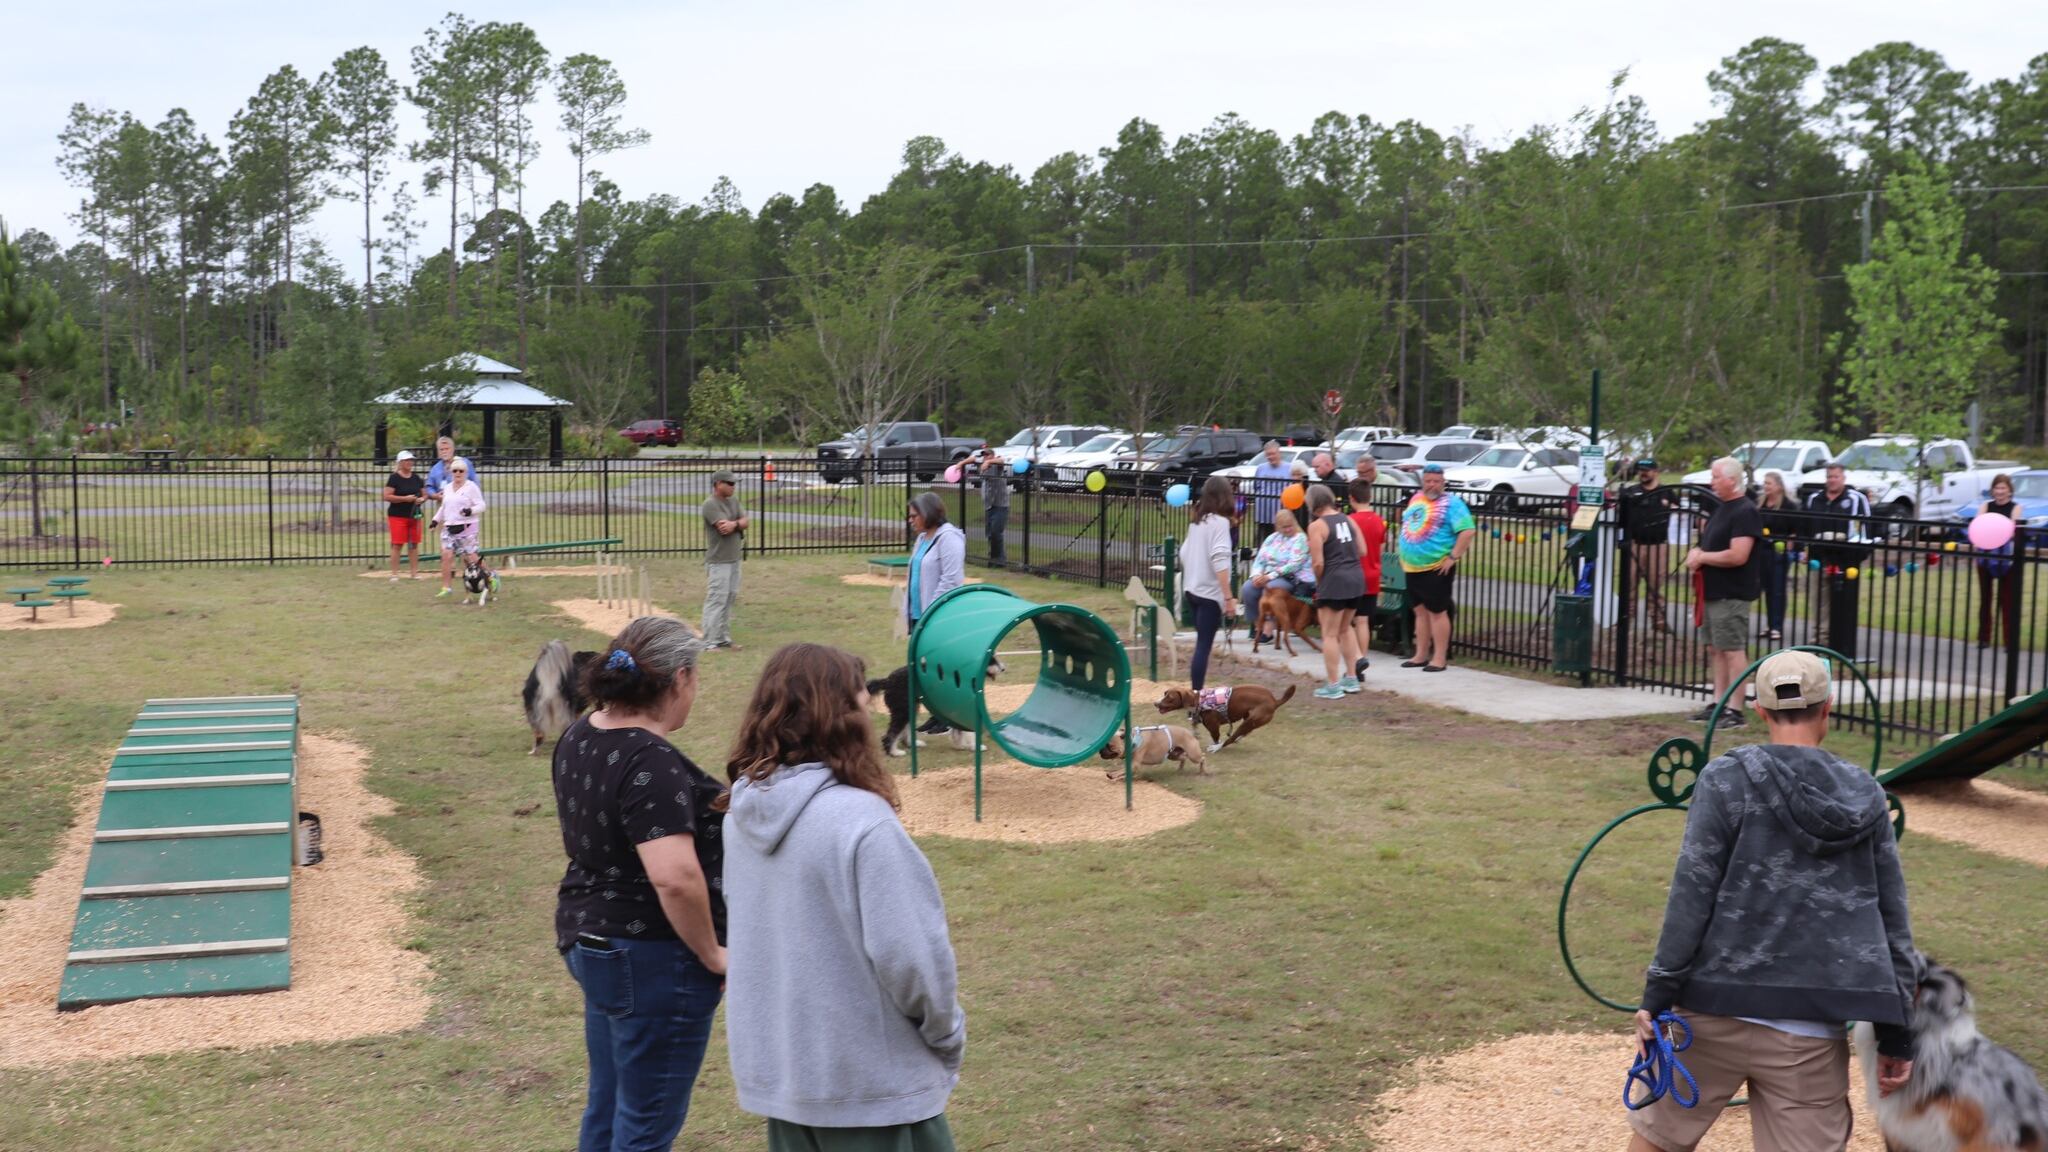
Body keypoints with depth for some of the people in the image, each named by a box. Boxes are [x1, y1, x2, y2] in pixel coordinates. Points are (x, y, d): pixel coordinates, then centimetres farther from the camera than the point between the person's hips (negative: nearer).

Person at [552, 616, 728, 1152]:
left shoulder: (579, 738, 4)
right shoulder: (652, 764, -25)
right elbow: (675, 877, -34)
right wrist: (711, 953, -19)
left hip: (589, 939, 9)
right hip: (651, 959, -9)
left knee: (607, 1107, 22)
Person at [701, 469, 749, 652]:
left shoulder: (733, 501, 12)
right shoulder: (710, 504, -14)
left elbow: (745, 521, 3)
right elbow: (723, 528, -23)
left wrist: (734, 524, -16)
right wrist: (739, 523, -7)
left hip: (734, 559, 9)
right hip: (718, 561, -9)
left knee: (730, 599, 13)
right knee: (716, 601, -9)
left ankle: (724, 639, 21)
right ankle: (710, 643, -7)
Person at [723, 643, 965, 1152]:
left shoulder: (743, 812, -1)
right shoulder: (861, 822, -25)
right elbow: (909, 954, -24)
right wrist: (947, 1035, -5)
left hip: (772, 1069, 7)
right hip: (871, 1082, -7)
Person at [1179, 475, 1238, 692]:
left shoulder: (1197, 520, 10)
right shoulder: (1219, 521, -13)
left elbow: (1184, 553, 14)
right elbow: (1219, 561, -21)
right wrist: (1229, 597, -21)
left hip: (1193, 589, 7)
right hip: (1210, 592, -7)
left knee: (1202, 643, 16)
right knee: (1203, 645, -3)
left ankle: (1196, 691, 18)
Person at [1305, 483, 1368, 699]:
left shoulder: (1317, 526, -10)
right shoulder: (1348, 520, 9)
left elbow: (1318, 562, -14)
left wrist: (1319, 583, 3)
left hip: (1334, 581, -7)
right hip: (1356, 577, 7)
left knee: (1330, 634, 3)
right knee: (1345, 629, 23)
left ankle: (1334, 686, 5)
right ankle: (1351, 679, 27)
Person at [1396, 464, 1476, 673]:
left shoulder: (1451, 502, -9)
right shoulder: (1416, 499, 14)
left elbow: (1467, 531, -16)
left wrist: (1453, 557, -19)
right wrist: (1403, 554, 18)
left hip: (1437, 567, -7)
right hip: (1412, 567, 7)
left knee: (1437, 612, -4)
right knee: (1421, 611, 13)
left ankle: (1440, 658, 1)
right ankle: (1421, 655, 21)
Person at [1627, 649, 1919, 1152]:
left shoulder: (1728, 778, -4)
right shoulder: (1866, 795, 7)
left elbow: (1692, 894, -9)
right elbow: (1893, 919, 9)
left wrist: (1658, 994, -4)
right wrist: (1896, 1034, 14)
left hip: (1718, 1014, -2)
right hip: (1813, 1033, 2)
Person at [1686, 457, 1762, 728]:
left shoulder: (1744, 512, -15)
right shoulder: (1721, 508, 15)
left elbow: (1738, 556, -24)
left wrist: (1701, 557, -13)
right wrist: (1696, 554, 2)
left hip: (1732, 595, -10)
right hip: (1714, 592, 10)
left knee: (1733, 650, -7)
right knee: (1715, 649, 13)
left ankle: (1735, 712, -4)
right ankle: (1717, 704, 20)